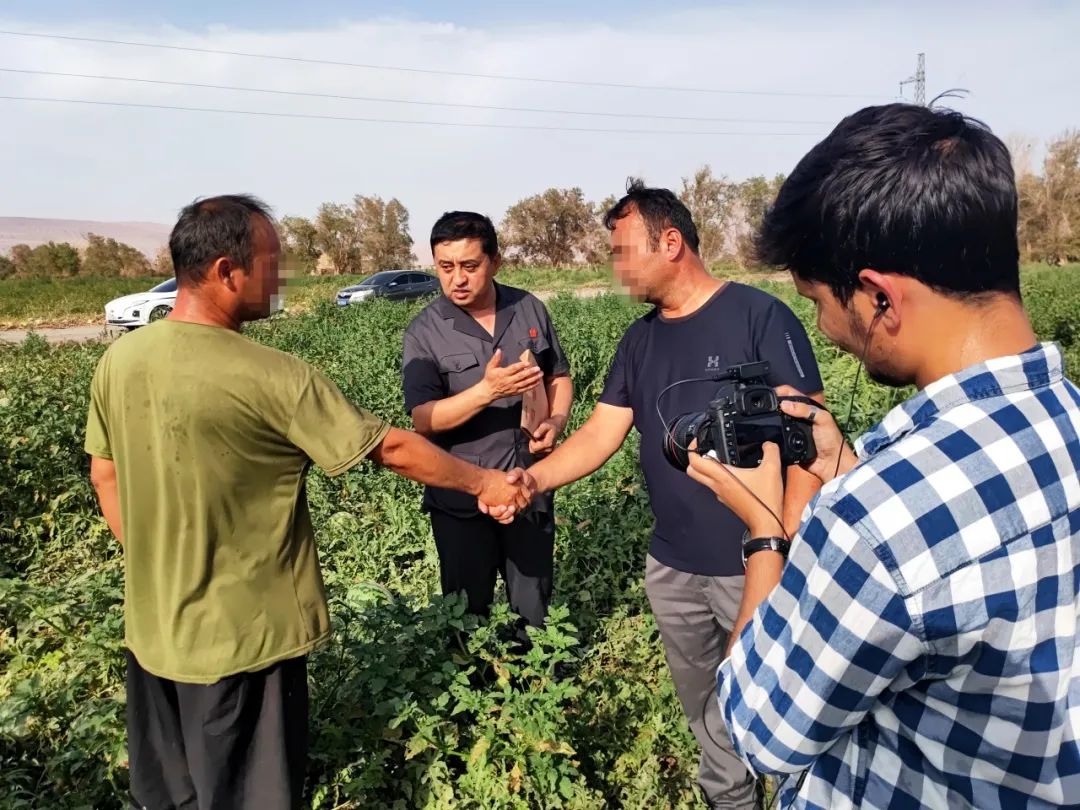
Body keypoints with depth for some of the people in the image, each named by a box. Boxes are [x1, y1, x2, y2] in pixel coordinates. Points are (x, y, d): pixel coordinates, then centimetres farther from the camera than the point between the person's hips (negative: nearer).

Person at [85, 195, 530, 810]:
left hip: (152, 627, 6)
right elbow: (391, 449, -16)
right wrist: (483, 482, -2)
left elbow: (104, 476, 7)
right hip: (241, 636, -6)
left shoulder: (118, 360, -5)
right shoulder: (271, 379, -24)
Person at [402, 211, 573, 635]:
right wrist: (487, 390, -29)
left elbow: (559, 377, 9)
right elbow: (424, 420, -16)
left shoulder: (530, 309, -1)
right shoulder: (425, 332, -10)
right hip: (462, 497, -2)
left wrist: (556, 421, -11)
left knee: (534, 606, 18)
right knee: (468, 610, 14)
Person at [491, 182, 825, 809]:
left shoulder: (760, 316, -14)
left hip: (754, 564, -6)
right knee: (703, 708, 22)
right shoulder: (640, 341, 6)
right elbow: (599, 435, 3)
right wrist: (533, 478, -14)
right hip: (672, 567, 6)